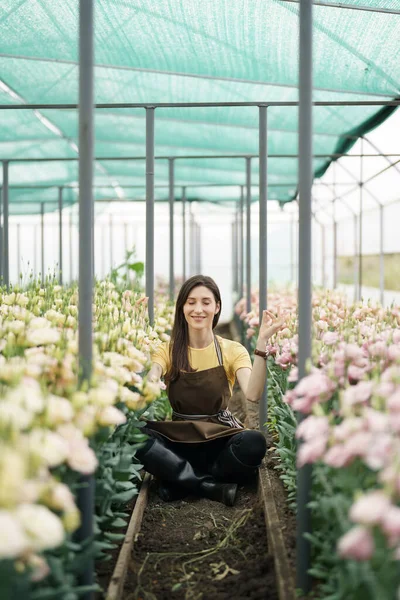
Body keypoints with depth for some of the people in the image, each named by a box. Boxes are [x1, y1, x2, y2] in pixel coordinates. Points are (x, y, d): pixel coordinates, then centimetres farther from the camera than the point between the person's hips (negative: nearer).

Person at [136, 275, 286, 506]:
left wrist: (262, 343, -28)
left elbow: (253, 395, -21)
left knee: (255, 442, -34)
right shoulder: (168, 350, 1)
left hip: (220, 439, 0)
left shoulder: (233, 350, -1)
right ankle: (214, 486, -23)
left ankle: (180, 482, -16)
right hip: (177, 440, 0)